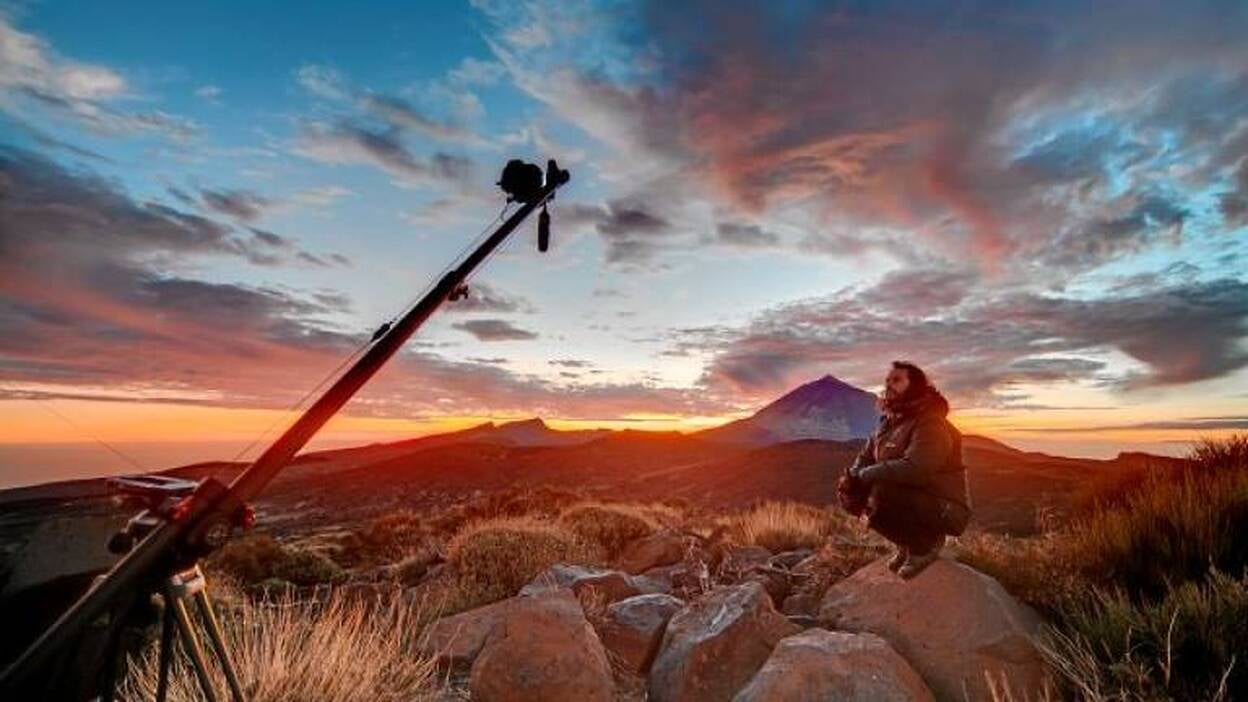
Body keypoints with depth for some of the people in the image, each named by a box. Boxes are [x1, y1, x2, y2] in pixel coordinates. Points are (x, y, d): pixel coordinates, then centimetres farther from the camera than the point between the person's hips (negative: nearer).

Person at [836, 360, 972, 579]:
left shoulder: (931, 424, -19)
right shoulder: (887, 424, 8)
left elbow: (915, 469, -34)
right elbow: (865, 459, 10)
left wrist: (863, 475, -25)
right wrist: (853, 477, -14)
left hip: (944, 511, -8)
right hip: (908, 500, 8)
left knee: (882, 491, -33)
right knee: (852, 493, -6)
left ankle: (927, 543, -4)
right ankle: (907, 544, 9)